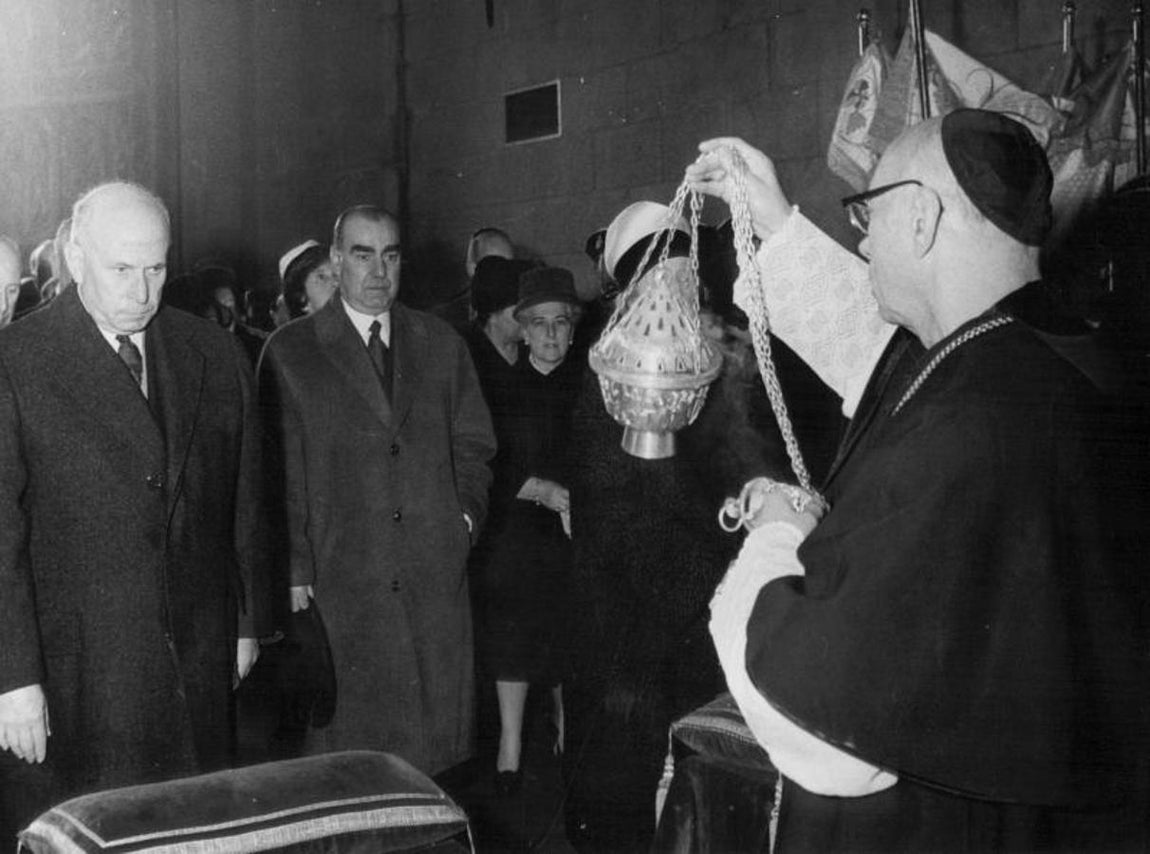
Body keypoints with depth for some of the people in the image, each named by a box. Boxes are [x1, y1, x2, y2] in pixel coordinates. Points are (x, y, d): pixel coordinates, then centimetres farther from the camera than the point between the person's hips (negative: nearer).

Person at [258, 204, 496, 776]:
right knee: (344, 736, 1)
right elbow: (281, 471, 0)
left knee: (431, 738, 6)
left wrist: (466, 513, 2)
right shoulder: (289, 352, 3)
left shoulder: (442, 345, 13)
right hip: (338, 583, -3)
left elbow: (473, 445, 18)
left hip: (435, 577, 3)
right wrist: (295, 569, -6)